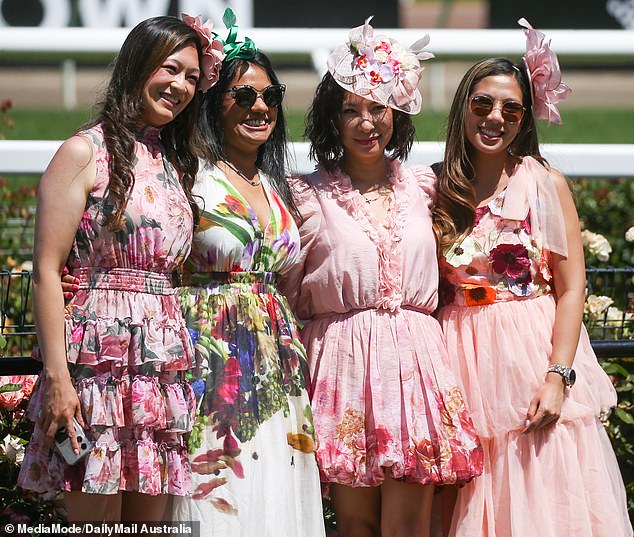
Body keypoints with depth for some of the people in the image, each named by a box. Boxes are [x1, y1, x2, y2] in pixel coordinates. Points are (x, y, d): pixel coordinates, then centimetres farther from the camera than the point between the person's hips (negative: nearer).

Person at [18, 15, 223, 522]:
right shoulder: (86, 152, -3)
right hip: (100, 359, -6)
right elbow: (47, 270, -9)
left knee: (149, 522, 6)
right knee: (95, 521, -6)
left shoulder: (176, 162, 18)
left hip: (164, 364, 6)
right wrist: (56, 375, -16)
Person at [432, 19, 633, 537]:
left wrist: (558, 377, -13)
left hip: (535, 355, -2)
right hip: (462, 358, 2)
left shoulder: (546, 183, 1)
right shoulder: (438, 189, 7)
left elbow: (571, 288, -3)